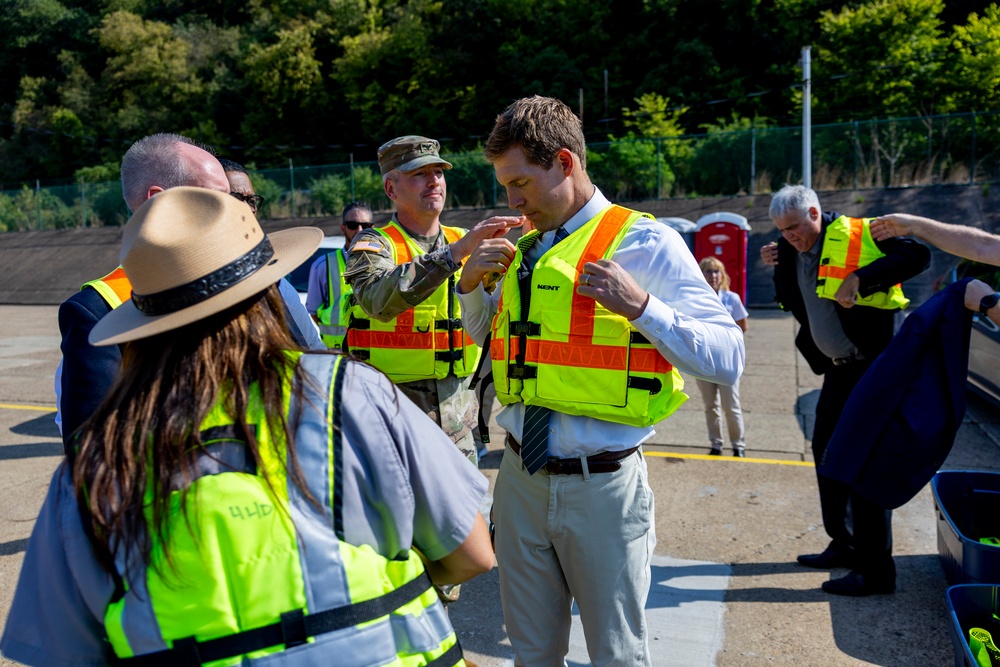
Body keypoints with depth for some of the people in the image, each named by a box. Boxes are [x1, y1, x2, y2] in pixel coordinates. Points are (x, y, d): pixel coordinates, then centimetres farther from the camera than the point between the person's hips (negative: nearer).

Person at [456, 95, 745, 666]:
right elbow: (484, 334, 23)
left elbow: (729, 359, -14)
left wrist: (640, 306, -26)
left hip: (602, 485, -5)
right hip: (521, 478, 6)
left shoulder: (646, 243, -10)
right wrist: (471, 284, 4)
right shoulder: (524, 250, 8)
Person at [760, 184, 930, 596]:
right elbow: (795, 302, 15)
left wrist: (861, 278, -29)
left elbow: (918, 255, -21)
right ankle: (843, 546, 31)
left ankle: (876, 570, 5)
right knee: (826, 452, 15)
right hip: (838, 369, 9)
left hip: (874, 365, -9)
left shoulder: (861, 234, -13)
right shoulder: (794, 251, 8)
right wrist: (778, 266, 0)